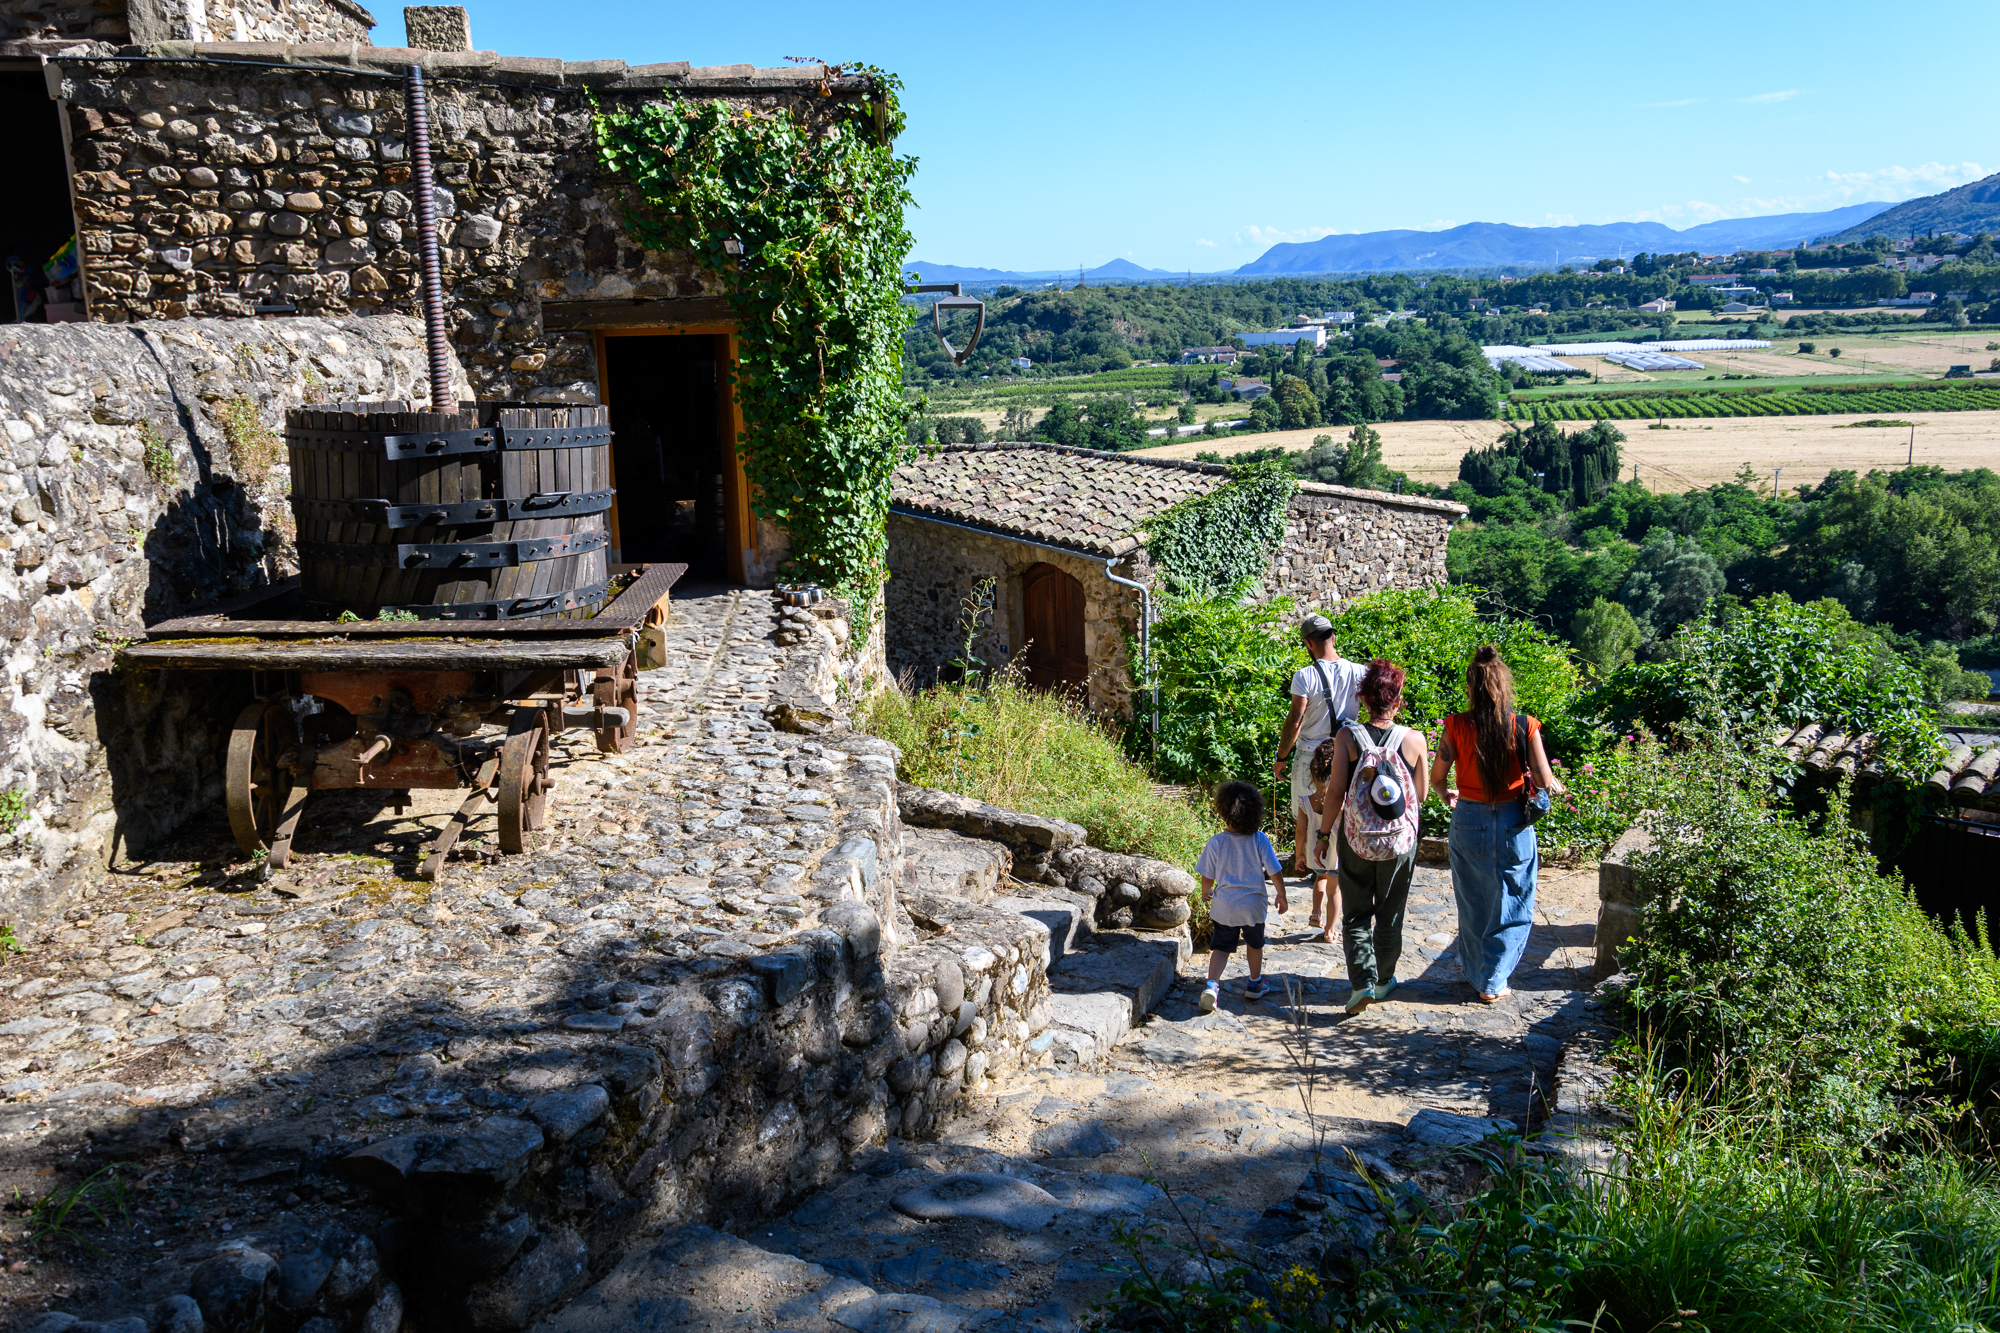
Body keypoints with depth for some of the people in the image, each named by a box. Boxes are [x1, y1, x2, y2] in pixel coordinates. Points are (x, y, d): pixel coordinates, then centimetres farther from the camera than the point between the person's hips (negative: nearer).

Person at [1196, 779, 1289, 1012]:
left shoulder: (1216, 842, -11)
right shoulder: (1259, 840, -11)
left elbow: (1207, 877, -2)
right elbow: (1275, 873, -7)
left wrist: (1205, 893, 20)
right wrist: (1281, 896, 9)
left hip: (1224, 906, 0)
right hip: (1254, 905, 1)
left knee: (1220, 947, 7)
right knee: (1254, 945, 22)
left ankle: (1212, 984, -13)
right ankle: (1255, 984, 38)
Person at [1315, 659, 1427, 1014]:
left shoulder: (1347, 737, -13)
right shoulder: (1414, 740, -11)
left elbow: (1336, 792, -11)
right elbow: (1421, 794, -1)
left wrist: (1324, 832, 0)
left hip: (1356, 839, -1)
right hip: (1401, 840, 1)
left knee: (1356, 913, 11)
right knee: (1390, 912, 18)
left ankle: (1362, 980, -2)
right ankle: (1384, 979, 31)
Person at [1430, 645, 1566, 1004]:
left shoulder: (1457, 726, -10)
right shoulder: (1524, 727, -11)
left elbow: (1437, 776, -3)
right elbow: (1545, 781, -12)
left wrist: (1448, 794, 19)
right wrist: (1559, 787, 11)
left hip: (1468, 822, 1)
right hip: (1513, 825, -1)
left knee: (1472, 903, 18)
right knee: (1510, 906, 14)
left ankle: (1472, 968, 32)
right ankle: (1493, 982, 17)